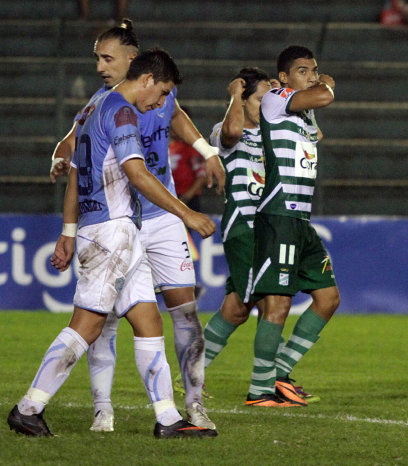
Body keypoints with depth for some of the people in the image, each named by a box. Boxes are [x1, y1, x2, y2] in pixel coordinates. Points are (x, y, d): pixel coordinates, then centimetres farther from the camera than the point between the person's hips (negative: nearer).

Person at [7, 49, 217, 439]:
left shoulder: (94, 111, 21)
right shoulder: (121, 111, -10)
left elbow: (75, 177, 25)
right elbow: (137, 175, -19)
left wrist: (69, 234, 29)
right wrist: (187, 214, -16)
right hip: (112, 230, -10)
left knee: (149, 324, 6)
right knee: (85, 326, -10)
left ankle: (168, 419, 3)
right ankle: (28, 409, -9)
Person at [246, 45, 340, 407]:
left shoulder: (305, 111, 19)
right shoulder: (274, 100, -9)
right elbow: (324, 97, -24)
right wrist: (326, 83, -3)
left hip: (301, 221, 10)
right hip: (278, 217, -10)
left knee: (328, 297, 11)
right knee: (278, 303, -13)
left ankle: (279, 372, 15)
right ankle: (260, 389, -8)